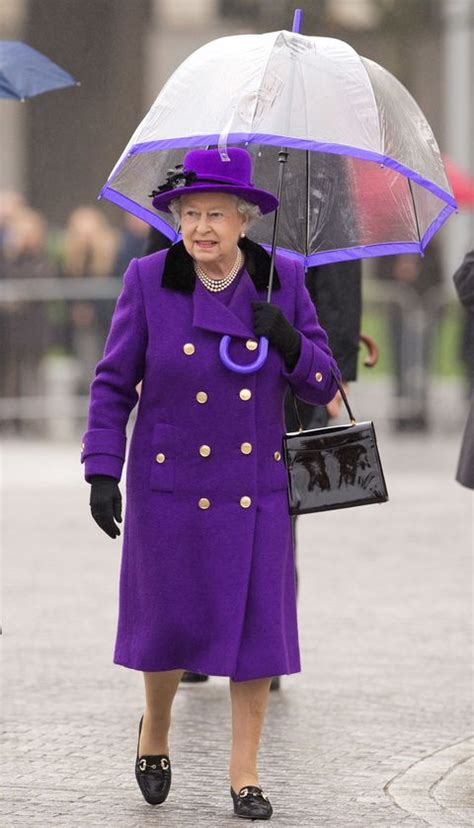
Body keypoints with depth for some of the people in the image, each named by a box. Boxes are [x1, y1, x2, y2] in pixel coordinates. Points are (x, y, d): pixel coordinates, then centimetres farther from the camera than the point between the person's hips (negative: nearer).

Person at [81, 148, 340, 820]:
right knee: (171, 622, 4)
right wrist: (102, 472, -5)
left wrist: (289, 342, -19)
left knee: (257, 622, 0)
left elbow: (322, 387, 1)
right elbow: (113, 385, 1)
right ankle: (155, 728, 34)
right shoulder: (149, 281, -6)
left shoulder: (283, 281, -2)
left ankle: (245, 771, 13)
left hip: (257, 485, 1)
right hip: (171, 485, -1)